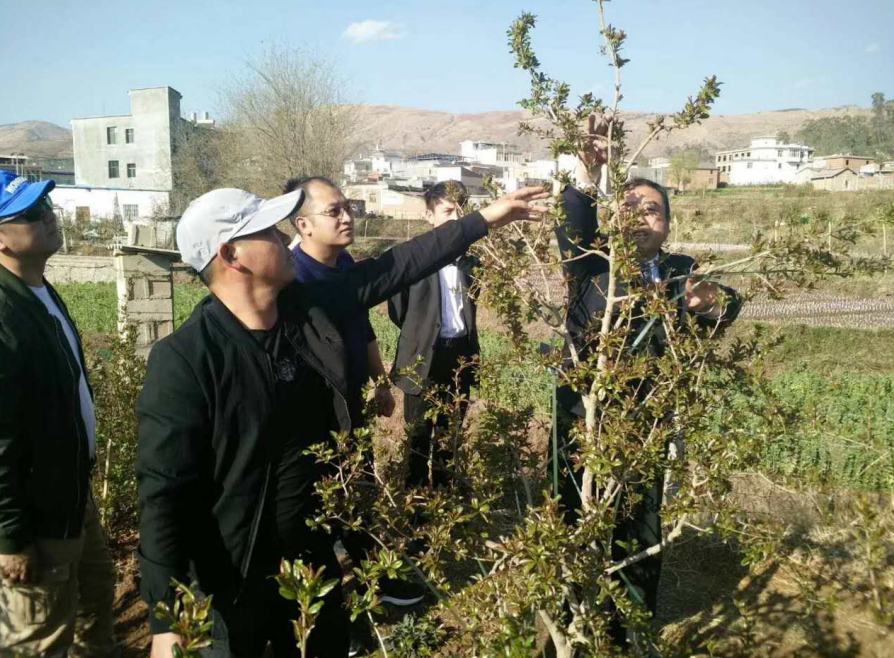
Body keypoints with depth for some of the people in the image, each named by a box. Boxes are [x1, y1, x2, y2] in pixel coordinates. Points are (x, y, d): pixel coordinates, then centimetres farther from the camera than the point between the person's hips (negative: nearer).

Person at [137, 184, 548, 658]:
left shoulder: (305, 307, -7)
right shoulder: (184, 361, -24)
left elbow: (395, 268, 1)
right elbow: (164, 494, -23)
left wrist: (483, 220, 4)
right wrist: (167, 619, -24)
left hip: (314, 558, 6)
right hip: (230, 586, -6)